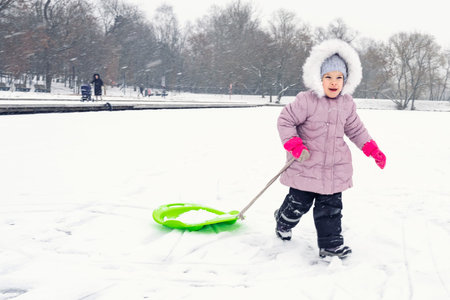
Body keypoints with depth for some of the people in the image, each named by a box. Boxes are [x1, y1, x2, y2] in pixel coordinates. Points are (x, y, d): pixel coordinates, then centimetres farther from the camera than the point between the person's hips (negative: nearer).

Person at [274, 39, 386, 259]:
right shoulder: (306, 100, -16)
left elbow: (355, 129, 16)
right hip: (306, 165, -4)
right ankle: (284, 222, 39)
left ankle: (331, 244, 15)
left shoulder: (347, 103, 4)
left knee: (331, 206, 6)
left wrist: (373, 150, 8)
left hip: (335, 167, 4)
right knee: (299, 203, 8)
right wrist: (294, 145, -20)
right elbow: (285, 120, -10)